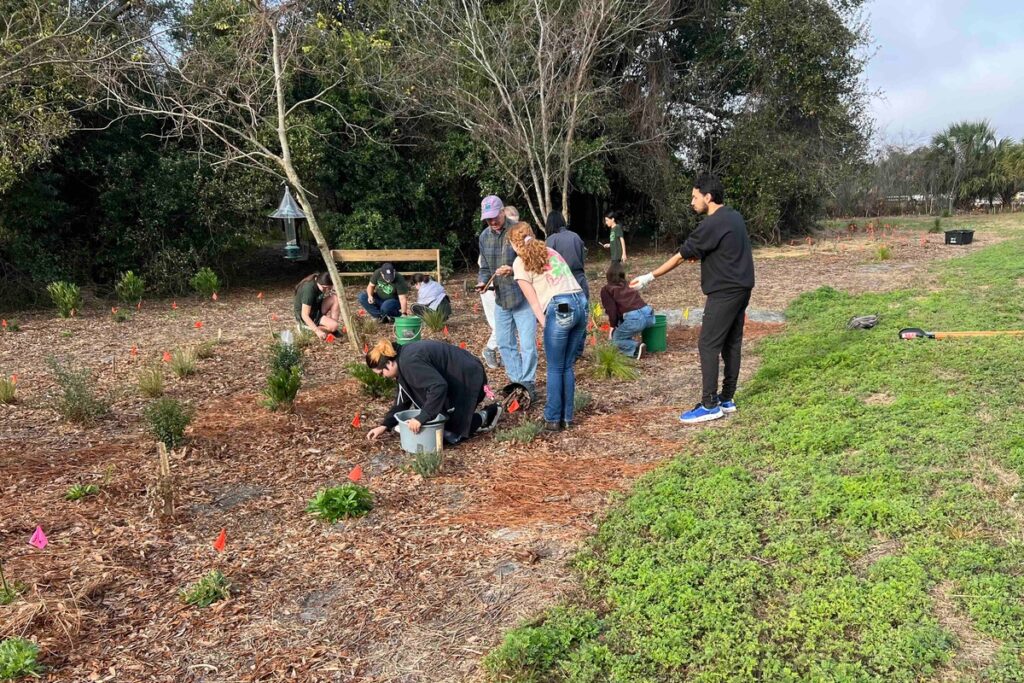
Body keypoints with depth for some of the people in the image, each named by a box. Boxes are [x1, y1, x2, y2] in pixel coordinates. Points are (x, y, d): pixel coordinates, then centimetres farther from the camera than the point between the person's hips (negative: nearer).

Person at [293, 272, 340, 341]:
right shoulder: (309, 289, -31)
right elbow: (304, 315, -31)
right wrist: (317, 331, -35)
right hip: (307, 317, -8)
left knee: (335, 298, -13)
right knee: (333, 326, -26)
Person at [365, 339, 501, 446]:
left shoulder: (410, 362, -26)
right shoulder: (403, 358, 4)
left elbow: (439, 387, -35)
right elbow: (403, 400, 10)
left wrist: (421, 418, -32)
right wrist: (384, 425, 5)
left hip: (469, 380, -10)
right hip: (454, 381, 10)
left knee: (450, 435, -6)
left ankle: (484, 417, 8)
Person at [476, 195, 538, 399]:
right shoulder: (484, 237, 4)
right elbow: (485, 267, 11)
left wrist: (513, 270, -30)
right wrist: (482, 281, -9)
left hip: (523, 297, -5)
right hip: (500, 299, 6)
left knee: (528, 344, -4)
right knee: (505, 344, 12)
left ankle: (528, 383, 10)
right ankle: (516, 381, 26)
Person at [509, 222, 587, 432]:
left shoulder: (520, 262, 8)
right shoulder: (551, 251, 27)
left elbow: (533, 300, 3)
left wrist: (545, 324, 4)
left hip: (560, 308, -6)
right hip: (581, 302, 6)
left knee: (555, 368, 6)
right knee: (568, 366, 14)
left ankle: (553, 419, 13)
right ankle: (566, 417, 20)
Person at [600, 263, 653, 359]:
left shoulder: (606, 289, 12)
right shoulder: (628, 287, 30)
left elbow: (611, 309, 3)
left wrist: (613, 325, 18)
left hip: (634, 318, -7)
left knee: (616, 338, 14)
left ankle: (636, 348, -8)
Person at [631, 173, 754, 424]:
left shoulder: (713, 224, -16)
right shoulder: (734, 217, 11)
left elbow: (681, 256, -14)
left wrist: (649, 277, -8)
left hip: (724, 293, -9)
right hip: (740, 289, 9)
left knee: (708, 345, -6)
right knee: (731, 344, 11)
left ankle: (710, 405, -4)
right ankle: (727, 399, 18)